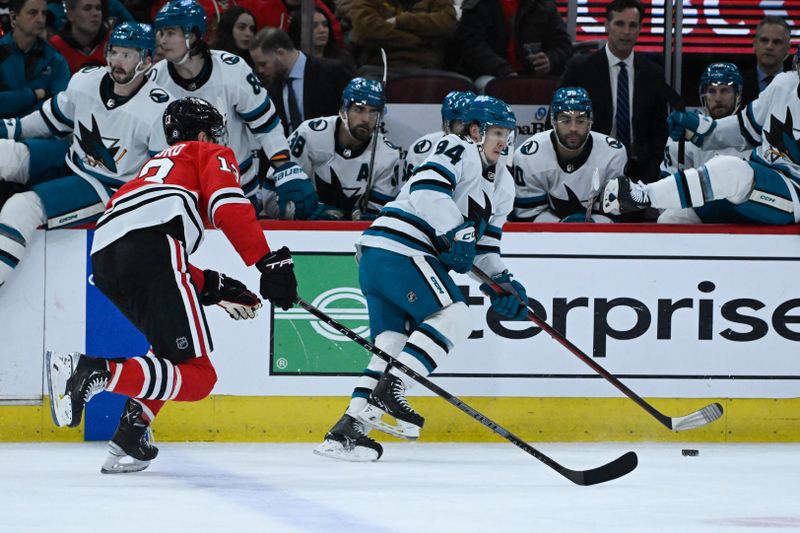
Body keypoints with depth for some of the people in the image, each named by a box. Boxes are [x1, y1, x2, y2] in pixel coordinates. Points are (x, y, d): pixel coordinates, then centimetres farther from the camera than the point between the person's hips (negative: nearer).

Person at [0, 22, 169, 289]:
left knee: (23, 208, -27)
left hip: (111, 187, -7)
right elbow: (53, 119, 11)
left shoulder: (159, 109, -22)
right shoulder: (86, 80, -7)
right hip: (71, 162, 7)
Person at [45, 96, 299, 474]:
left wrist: (213, 286, 28)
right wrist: (269, 261, -6)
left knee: (173, 349, 28)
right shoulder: (212, 156, 23)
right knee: (197, 377, -12)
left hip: (104, 256, 8)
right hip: (150, 242, -8)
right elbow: (229, 205, -1)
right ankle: (94, 372, -31)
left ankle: (130, 436, 11)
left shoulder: (156, 164, 43)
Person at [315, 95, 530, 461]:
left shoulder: (502, 185, 25)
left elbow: (485, 242, 26)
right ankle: (389, 388, -22)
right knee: (453, 316, -15)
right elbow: (427, 187, -20)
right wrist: (456, 232, -23)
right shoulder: (458, 150, -3)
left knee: (393, 342, 3)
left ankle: (347, 430, -3)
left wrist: (502, 281, 12)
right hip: (400, 249, -10)